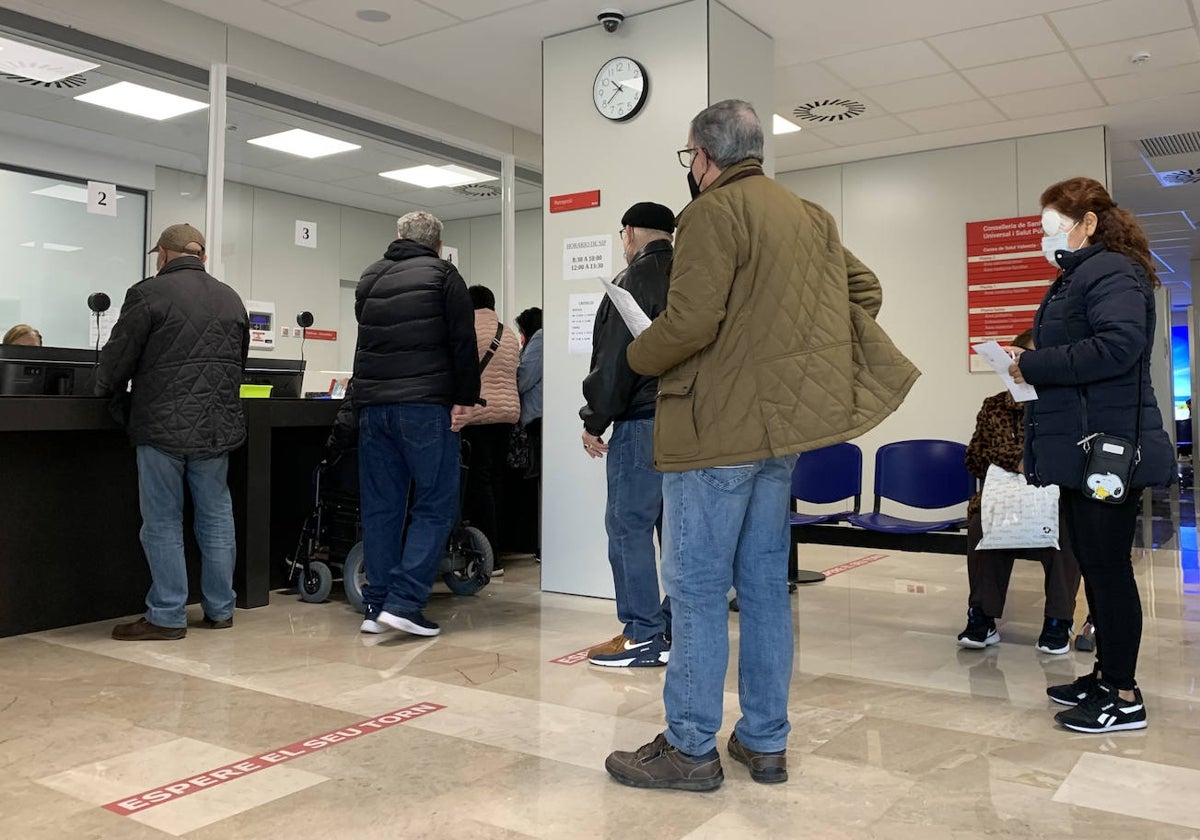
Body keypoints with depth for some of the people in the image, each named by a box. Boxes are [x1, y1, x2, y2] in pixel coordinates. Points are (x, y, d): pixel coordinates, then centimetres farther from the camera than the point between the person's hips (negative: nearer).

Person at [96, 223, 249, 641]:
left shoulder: (149, 293, -6)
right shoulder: (231, 299, 12)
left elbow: (117, 357, -3)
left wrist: (109, 391, 17)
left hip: (163, 427, -5)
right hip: (218, 426, 5)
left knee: (163, 523, 2)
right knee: (216, 516, 11)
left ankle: (167, 616, 7)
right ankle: (220, 609, 18)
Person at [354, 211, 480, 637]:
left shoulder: (369, 278, 17)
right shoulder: (442, 275, 1)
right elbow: (463, 341, -7)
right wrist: (464, 399, -6)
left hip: (372, 405, 6)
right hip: (424, 405, -5)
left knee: (379, 507, 10)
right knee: (435, 505, 0)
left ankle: (376, 605, 12)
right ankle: (404, 601, -8)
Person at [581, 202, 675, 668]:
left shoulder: (634, 280, -7)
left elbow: (613, 361, -12)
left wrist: (594, 421, -5)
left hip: (644, 422, -8)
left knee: (628, 526, -2)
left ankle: (643, 637, 0)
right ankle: (678, 630, 15)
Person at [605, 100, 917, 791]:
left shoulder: (714, 211, -10)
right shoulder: (810, 216, 15)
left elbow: (689, 322, -20)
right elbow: (865, 287, 21)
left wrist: (639, 355, -2)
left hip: (719, 425, -8)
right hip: (781, 423, 8)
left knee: (698, 585, -1)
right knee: (765, 581, 12)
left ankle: (692, 749, 7)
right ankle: (766, 743, 20)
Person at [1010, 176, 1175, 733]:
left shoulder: (1110, 272, -12)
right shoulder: (1079, 276, 19)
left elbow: (1119, 345, -27)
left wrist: (1033, 366, -20)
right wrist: (1035, 369, 3)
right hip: (1083, 450, 10)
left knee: (1109, 568, -4)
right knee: (1095, 566, 15)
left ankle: (1124, 698, 7)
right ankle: (1107, 674, 26)